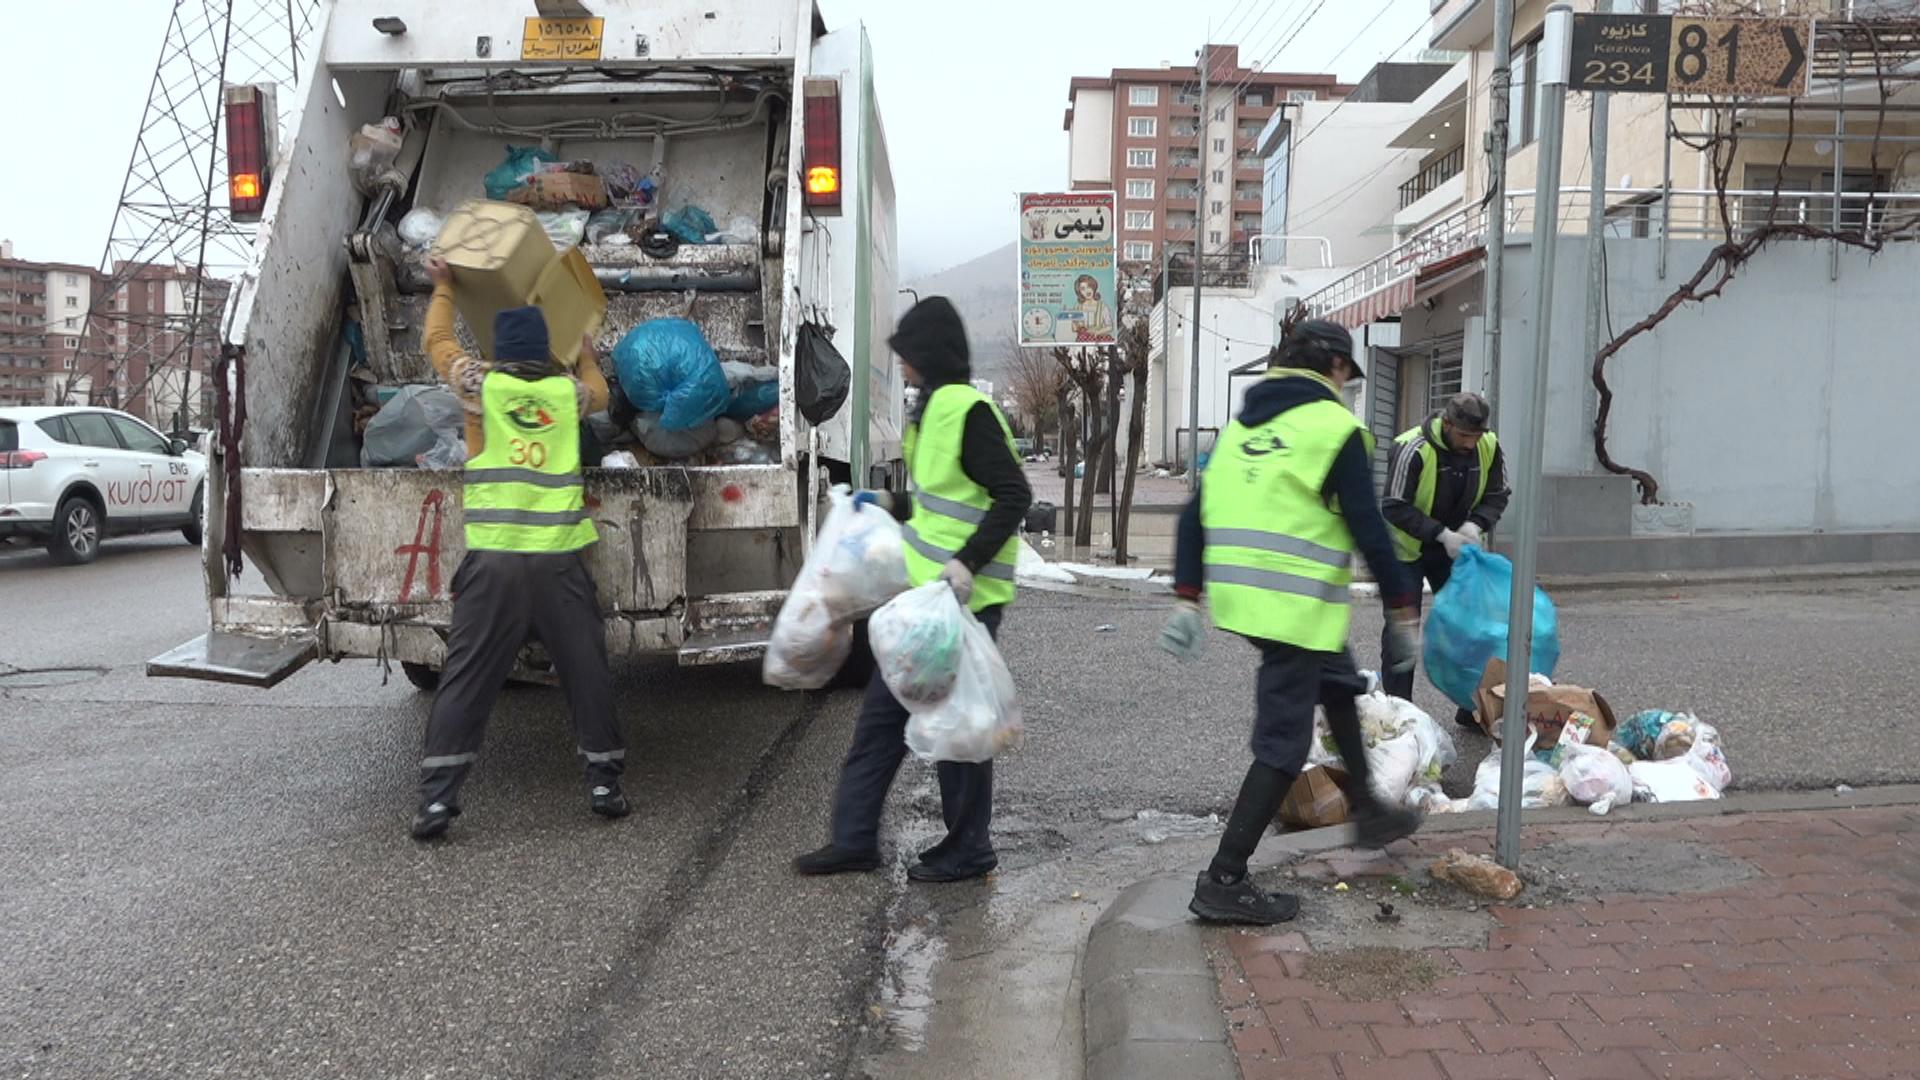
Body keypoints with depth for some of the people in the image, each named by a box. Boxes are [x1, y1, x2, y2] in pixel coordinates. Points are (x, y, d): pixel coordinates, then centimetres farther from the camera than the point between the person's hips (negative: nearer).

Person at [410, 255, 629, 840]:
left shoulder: (482, 386, 3)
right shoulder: (568, 391, 8)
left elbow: (438, 341, 22)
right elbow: (599, 392, 34)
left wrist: (444, 287, 36)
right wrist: (587, 355, 53)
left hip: (494, 558, -1)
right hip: (561, 558, 1)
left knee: (466, 679, 4)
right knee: (586, 672, 11)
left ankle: (436, 797, 3)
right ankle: (604, 782, 18)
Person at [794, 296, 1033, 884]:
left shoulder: (967, 410, -16)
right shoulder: (936, 408, 13)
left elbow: (1014, 495, -22)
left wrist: (968, 562, -29)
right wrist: (891, 504, 31)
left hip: (961, 601, -10)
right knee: (883, 711, 14)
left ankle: (967, 850, 18)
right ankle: (854, 839, 24)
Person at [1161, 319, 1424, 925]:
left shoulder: (1244, 422, 14)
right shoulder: (1336, 428, -6)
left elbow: (1196, 514, 11)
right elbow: (1369, 532, -9)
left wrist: (1187, 598, 12)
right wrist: (1403, 611, 0)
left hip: (1238, 595, 8)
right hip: (1298, 607, -8)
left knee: (1337, 682, 28)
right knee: (1283, 742, -1)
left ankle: (1368, 812, 38)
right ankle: (1224, 881, 1)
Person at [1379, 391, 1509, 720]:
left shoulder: (1489, 447, -10)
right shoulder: (1412, 448, -27)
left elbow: (1496, 496, 0)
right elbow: (1394, 507, -25)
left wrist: (1475, 524, -21)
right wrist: (1442, 534, -30)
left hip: (1454, 548, 5)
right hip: (1408, 548, -5)